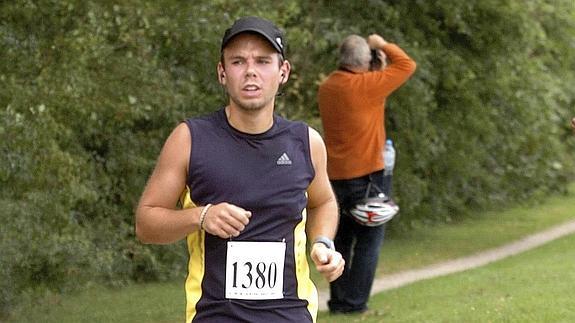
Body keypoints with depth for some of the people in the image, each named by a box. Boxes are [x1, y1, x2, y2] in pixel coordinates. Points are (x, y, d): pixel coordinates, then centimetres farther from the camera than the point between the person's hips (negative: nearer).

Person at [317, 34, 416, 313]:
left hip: (336, 175, 7)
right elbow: (407, 65, -9)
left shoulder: (327, 88, 6)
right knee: (369, 239, 1)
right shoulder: (365, 85, -16)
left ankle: (337, 300, 13)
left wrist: (380, 71, 16)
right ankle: (355, 303, -2)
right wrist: (383, 45, 4)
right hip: (366, 174, -7)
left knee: (342, 238, 14)